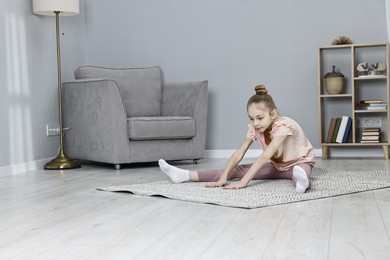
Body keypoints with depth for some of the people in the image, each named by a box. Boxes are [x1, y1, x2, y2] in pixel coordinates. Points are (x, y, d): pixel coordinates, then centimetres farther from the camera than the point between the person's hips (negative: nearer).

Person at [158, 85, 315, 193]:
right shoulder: (255, 128, -12)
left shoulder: (284, 125, -32)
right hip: (277, 165, 5)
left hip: (300, 163, -4)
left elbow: (265, 156, -40)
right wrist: (223, 177, -34)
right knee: (237, 169, -11)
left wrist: (243, 182, -46)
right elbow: (239, 153, -19)